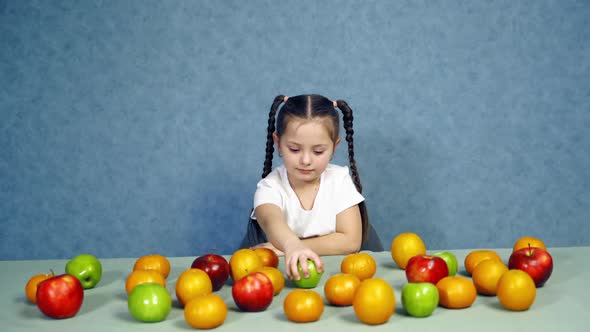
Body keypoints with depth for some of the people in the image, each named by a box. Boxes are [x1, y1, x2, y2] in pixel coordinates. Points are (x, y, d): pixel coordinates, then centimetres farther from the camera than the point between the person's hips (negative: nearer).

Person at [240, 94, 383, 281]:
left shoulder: (340, 179, -3)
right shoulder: (270, 186, -8)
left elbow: (351, 241, -11)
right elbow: (271, 221, -31)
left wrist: (283, 248, -18)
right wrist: (291, 245, -54)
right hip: (282, 272, -2)